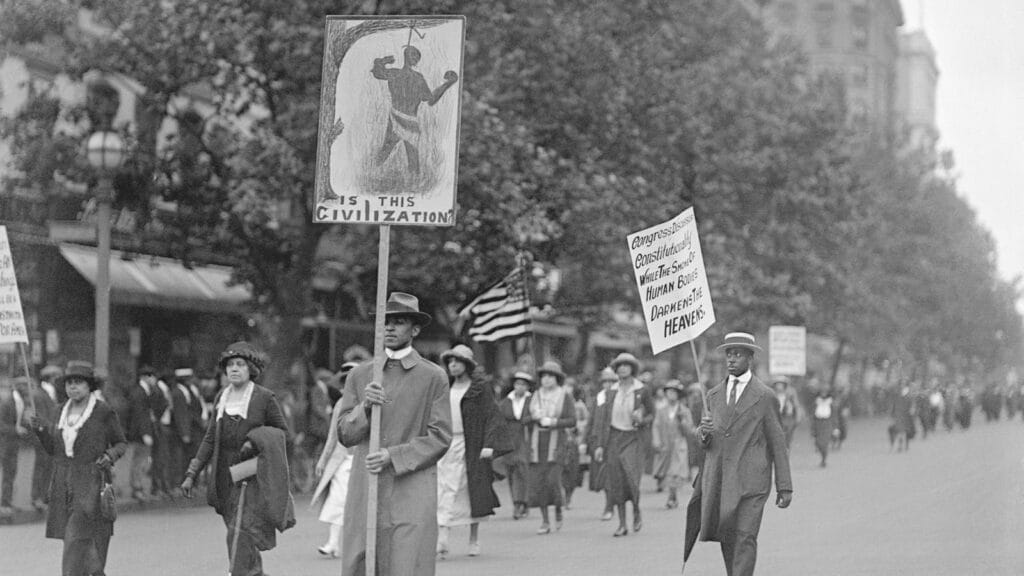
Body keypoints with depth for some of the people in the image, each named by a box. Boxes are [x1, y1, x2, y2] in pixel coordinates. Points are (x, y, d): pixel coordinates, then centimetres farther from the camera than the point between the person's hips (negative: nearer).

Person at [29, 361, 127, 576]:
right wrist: (41, 430, -2)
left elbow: (121, 443, 5)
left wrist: (111, 456, -15)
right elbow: (53, 449, 14)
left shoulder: (103, 412, -4)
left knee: (77, 539, -13)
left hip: (91, 484, -5)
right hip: (64, 484, 5)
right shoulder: (64, 410, 11)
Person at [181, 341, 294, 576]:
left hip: (252, 475, -5)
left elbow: (282, 433, 3)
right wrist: (191, 475, 5)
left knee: (240, 533, -16)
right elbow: (211, 438, 11)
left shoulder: (265, 397, -5)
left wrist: (256, 441, -15)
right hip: (225, 476, 5)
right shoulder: (222, 398, 10)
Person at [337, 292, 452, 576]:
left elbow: (440, 437, -1)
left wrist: (393, 456, -12)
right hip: (364, 491, 3)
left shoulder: (433, 377, 3)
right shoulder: (359, 376, 13)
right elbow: (345, 434, 10)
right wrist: (364, 408, -10)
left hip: (412, 495, -3)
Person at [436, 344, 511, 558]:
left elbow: (492, 417, -7)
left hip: (470, 447, -3)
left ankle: (474, 540, 18)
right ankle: (442, 539, -17)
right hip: (446, 444, 3)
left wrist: (489, 444, -17)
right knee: (444, 492, -9)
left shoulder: (480, 388, -2)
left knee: (473, 493, 5)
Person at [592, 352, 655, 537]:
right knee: (616, 483, 0)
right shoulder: (613, 392, 8)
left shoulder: (643, 391, -2)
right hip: (614, 438, 3)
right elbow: (605, 419, 10)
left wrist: (641, 420, -17)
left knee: (631, 478, -18)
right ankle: (622, 524, 6)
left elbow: (652, 416, 6)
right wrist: (600, 445, 4)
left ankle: (637, 513, 8)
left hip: (633, 438, -3)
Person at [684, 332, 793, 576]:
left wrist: (785, 487, -2)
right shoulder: (714, 395, 13)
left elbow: (777, 443, 1)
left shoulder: (765, 396, -1)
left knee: (745, 539, -12)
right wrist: (703, 431, -8)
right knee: (727, 538, 8)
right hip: (717, 479, 5)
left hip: (750, 480, -5)